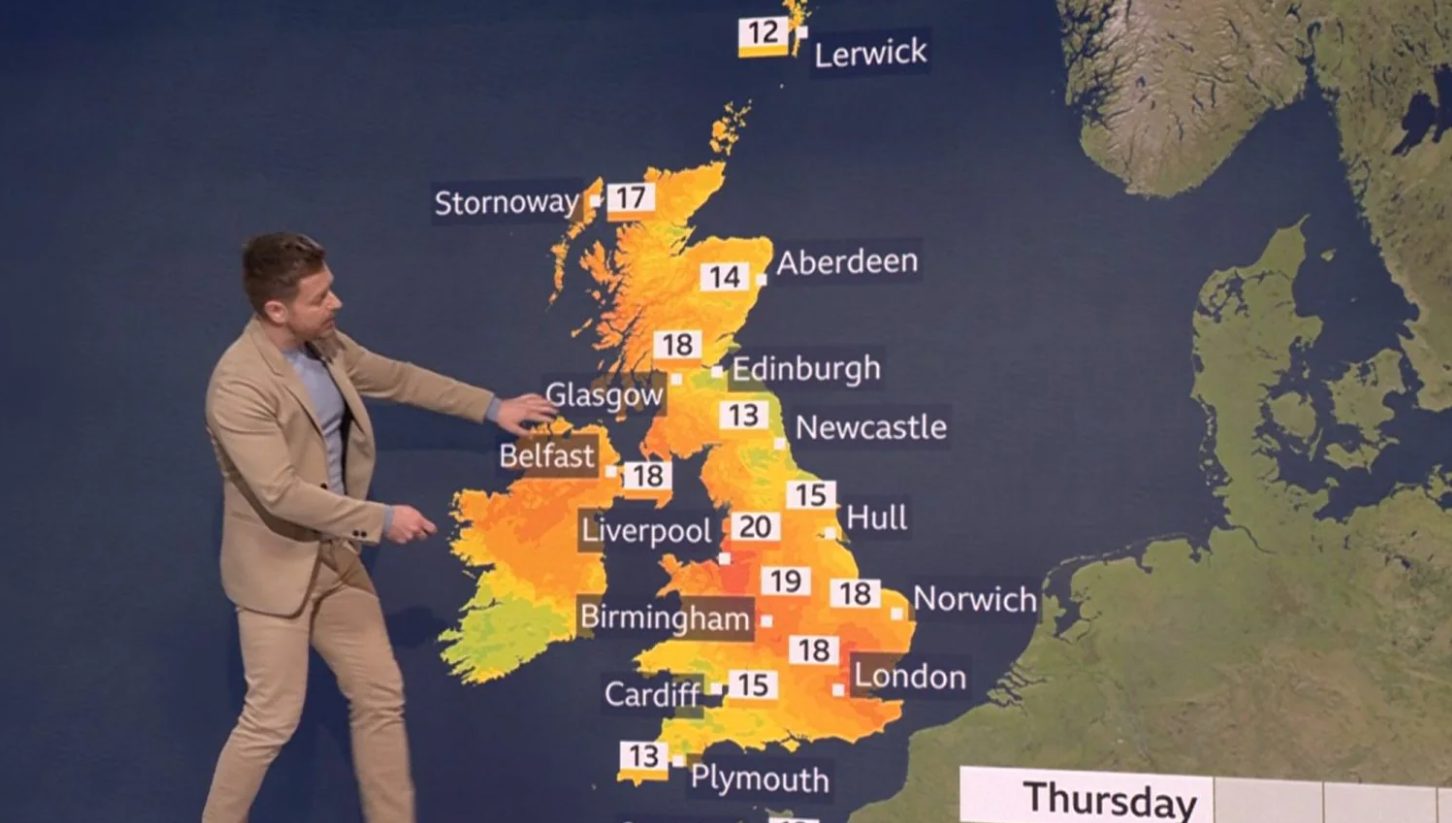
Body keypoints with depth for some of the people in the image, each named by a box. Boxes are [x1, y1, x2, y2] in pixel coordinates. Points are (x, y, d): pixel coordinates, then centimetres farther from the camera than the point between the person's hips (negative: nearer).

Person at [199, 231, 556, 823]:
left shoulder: (324, 345, -1)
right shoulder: (239, 385, -27)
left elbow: (398, 378, 15)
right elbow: (283, 495, -29)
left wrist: (490, 408, 16)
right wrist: (382, 520, -23)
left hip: (335, 557, 8)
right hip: (277, 568, -8)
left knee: (381, 697, 12)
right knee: (272, 720, 0)